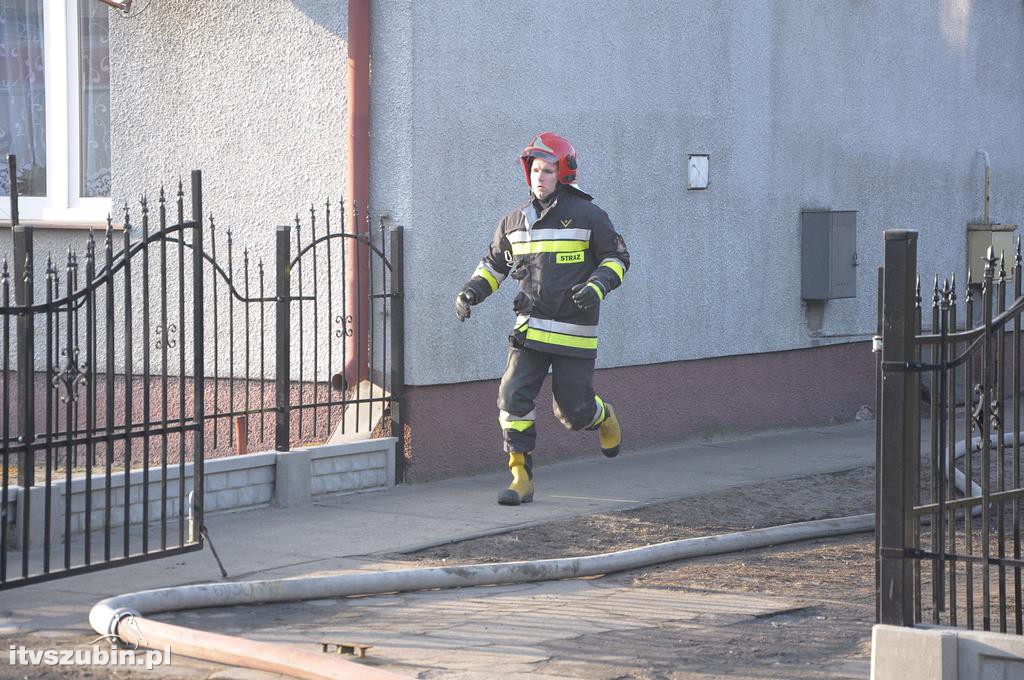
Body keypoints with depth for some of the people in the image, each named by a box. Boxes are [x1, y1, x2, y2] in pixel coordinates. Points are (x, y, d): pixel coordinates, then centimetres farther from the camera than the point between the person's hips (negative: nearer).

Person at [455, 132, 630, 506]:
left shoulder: (587, 216, -5)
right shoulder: (515, 221, 8)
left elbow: (617, 257, 1)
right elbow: (494, 263, 21)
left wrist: (597, 287, -18)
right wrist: (471, 292, 4)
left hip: (574, 332, -4)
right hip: (530, 327, 4)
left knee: (573, 411, 0)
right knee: (513, 397, -11)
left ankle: (604, 417, 38)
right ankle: (521, 478, -3)